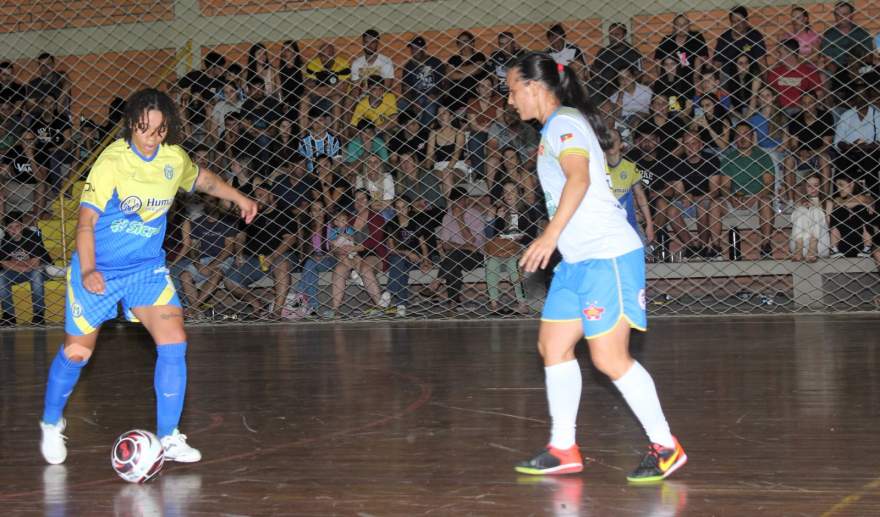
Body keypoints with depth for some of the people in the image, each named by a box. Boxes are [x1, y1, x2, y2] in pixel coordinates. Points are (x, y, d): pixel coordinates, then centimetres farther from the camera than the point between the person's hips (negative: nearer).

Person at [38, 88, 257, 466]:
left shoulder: (174, 158, -2)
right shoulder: (111, 161, -19)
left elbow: (202, 179, 23)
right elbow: (86, 220, -22)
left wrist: (239, 198, 18)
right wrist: (87, 271, -34)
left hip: (147, 268, 4)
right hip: (98, 271, -4)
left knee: (174, 345, -12)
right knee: (76, 353, 4)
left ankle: (169, 438, -2)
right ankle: (51, 424, 32)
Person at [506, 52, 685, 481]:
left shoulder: (564, 121, -10)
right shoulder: (555, 127, 19)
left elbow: (579, 176, -26)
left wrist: (550, 234, -32)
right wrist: (553, 240, 26)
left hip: (607, 254, -10)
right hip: (578, 259, 10)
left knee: (609, 357, -11)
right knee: (553, 345, 8)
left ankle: (665, 446, -1)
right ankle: (563, 450, 14)